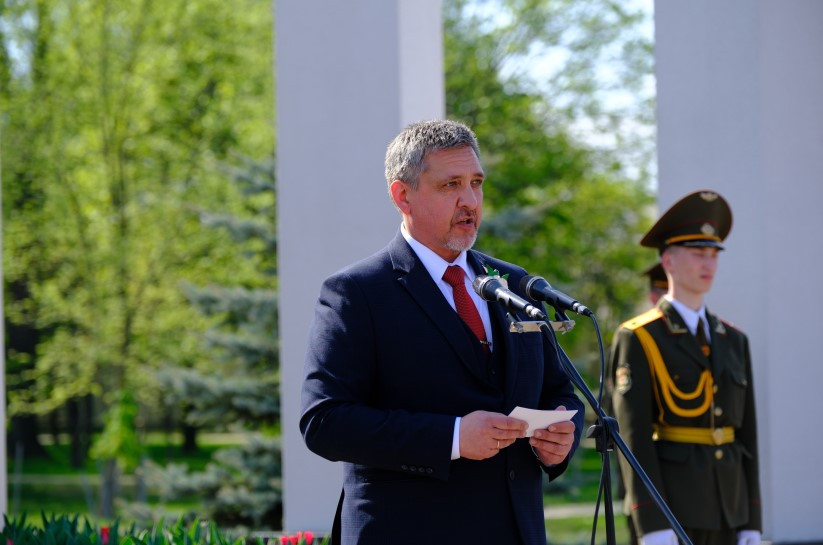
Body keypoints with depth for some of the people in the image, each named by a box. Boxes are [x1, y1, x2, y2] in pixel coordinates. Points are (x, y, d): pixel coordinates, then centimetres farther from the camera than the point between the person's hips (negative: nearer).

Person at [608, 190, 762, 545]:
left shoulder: (733, 341, 14)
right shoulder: (637, 340, -6)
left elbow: (745, 436, 13)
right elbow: (632, 436, -13)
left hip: (725, 504, 6)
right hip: (667, 504, -6)